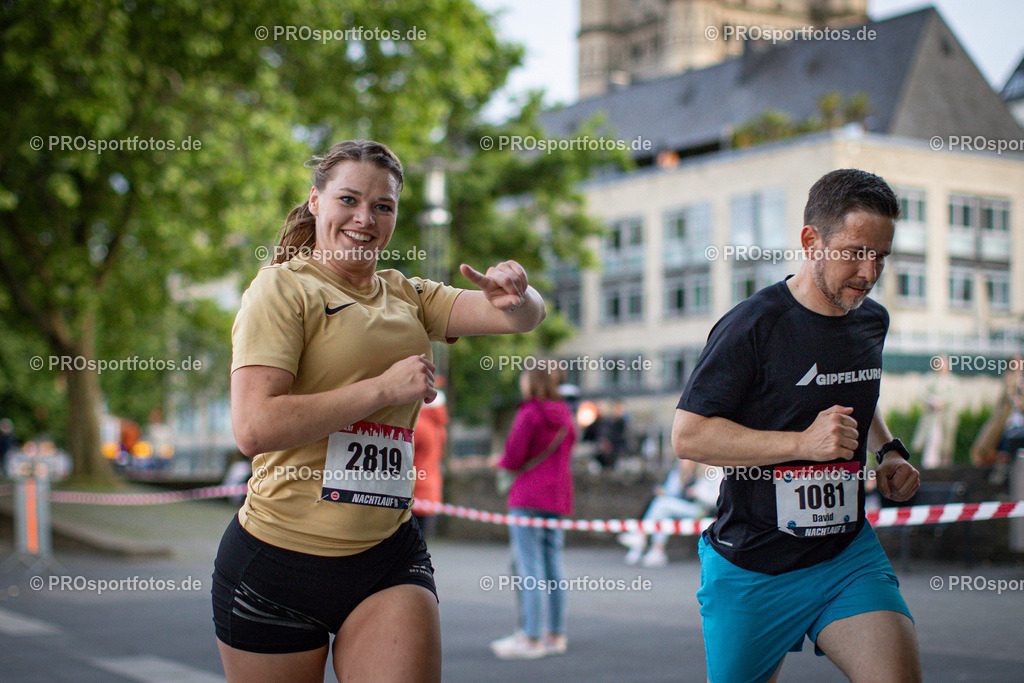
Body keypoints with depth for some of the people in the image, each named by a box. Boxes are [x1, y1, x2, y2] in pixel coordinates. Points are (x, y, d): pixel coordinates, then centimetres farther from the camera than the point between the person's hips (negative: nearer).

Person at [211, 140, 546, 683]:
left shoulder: (409, 297, 13)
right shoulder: (283, 286, -5)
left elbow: (522, 317, 2)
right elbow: (254, 428, -17)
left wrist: (517, 296, -21)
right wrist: (384, 388, -16)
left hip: (390, 556, 4)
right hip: (280, 556, -4)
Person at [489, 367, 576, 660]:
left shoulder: (529, 414, -10)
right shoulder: (565, 417, 12)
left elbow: (513, 458, -12)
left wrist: (501, 461, 11)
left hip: (529, 498, -8)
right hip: (558, 497, 8)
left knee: (529, 567, -8)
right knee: (553, 567, 11)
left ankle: (530, 638, -9)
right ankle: (556, 635, 16)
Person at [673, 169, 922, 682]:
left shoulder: (872, 321, 8)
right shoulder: (752, 326, -14)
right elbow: (688, 437, -16)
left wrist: (888, 452, 10)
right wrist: (804, 442, -22)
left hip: (849, 553, 5)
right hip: (751, 569, -4)